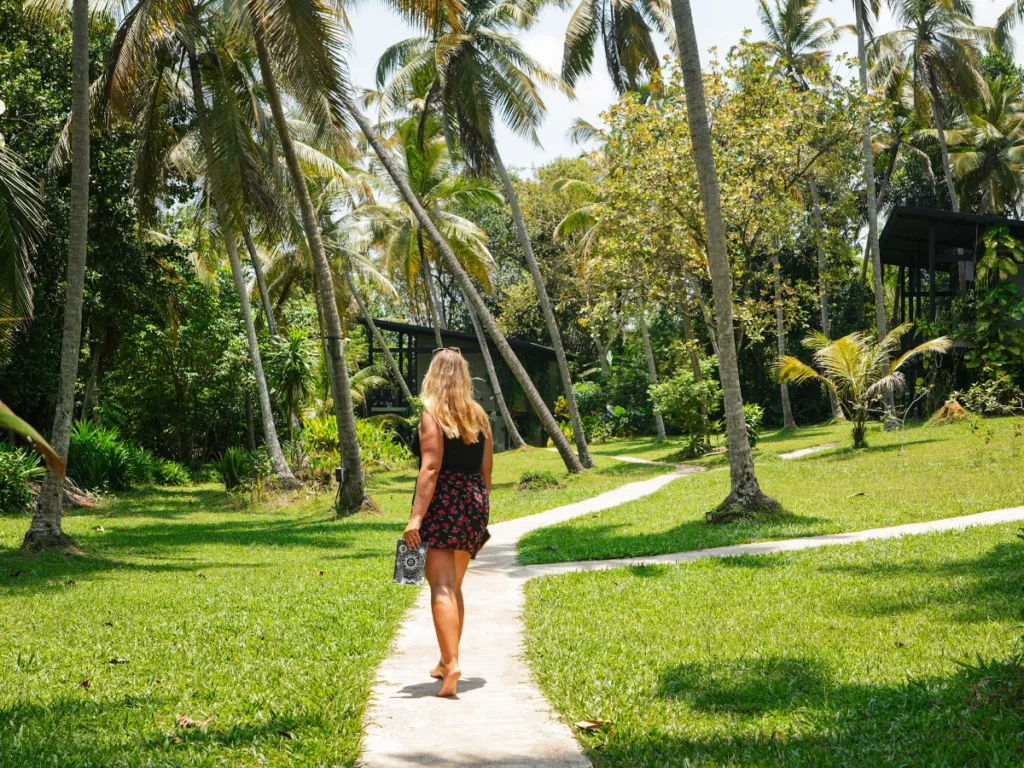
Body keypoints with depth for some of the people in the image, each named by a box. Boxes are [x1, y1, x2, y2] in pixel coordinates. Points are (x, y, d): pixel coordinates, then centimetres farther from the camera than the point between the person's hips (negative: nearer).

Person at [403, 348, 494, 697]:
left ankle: (451, 663, -22)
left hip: (443, 502, -7)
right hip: (473, 502, 7)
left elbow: (430, 469, -16)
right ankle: (447, 660, 28)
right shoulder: (479, 416, 11)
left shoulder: (433, 415, -8)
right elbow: (486, 469, 13)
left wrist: (416, 517, -18)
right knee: (454, 587, 18)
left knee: (442, 587, -10)